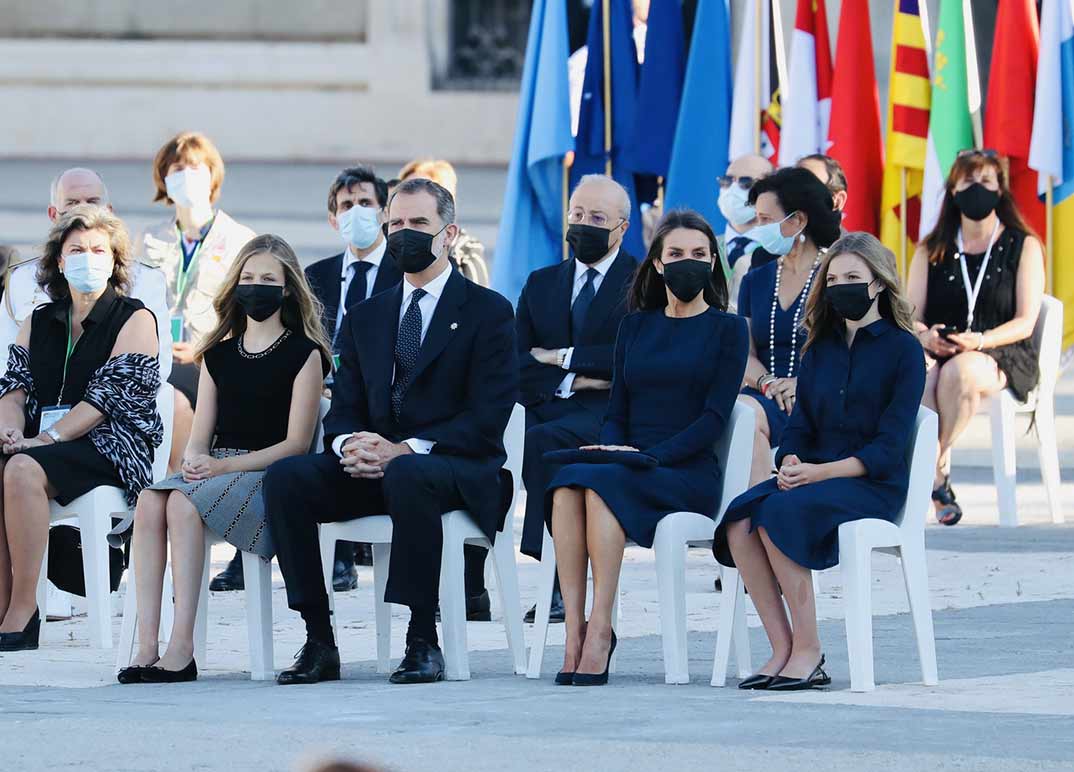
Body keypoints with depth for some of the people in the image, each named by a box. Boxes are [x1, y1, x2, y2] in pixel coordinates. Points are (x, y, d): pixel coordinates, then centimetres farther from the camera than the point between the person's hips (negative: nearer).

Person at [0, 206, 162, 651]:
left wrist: (43, 439, -19)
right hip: (40, 443, 5)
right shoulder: (39, 323, 21)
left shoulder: (134, 320, 3)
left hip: (111, 446, -5)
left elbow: (108, 395, -9)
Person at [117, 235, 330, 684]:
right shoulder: (219, 355, 20)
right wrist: (195, 460, -9)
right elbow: (200, 436, 17)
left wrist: (225, 466, -15)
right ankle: (146, 643, -34)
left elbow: (297, 443, -5)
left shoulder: (304, 355, 3)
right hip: (216, 472, 5)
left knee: (183, 503, -34)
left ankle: (182, 647, -37)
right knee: (150, 501, -28)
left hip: (270, 477, -5)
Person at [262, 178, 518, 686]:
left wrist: (405, 451, -22)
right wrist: (349, 445, -14)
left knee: (406, 475, -41)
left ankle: (423, 641, -34)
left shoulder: (487, 312, 1)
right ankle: (318, 642, -20)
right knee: (285, 477, -22)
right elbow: (344, 408, 13)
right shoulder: (366, 318, 18)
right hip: (374, 466, 5)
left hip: (459, 469, -5)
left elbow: (487, 416, -10)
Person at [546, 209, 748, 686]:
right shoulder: (635, 327, 21)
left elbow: (715, 415, -4)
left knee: (600, 484, -35)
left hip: (689, 471, -4)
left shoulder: (728, 330, 7)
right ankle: (574, 630, -38)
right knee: (566, 485, -31)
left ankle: (600, 630, -37)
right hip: (625, 463, 4)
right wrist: (613, 447, -5)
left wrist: (651, 456, -16)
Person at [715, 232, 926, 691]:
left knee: (781, 512, -34)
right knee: (740, 520, -26)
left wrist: (820, 472, -20)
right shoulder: (820, 348, 19)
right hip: (813, 476, 6)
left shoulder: (903, 350, 0)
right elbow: (801, 424, 16)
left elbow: (888, 446, -8)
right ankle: (782, 651, -25)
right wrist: (790, 464, -8)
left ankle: (807, 652, -27)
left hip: (875, 483, -6)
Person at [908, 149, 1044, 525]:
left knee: (959, 370, -39)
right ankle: (939, 482, -37)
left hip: (1005, 358, -2)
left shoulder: (1023, 247, 9)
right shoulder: (931, 252, 18)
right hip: (938, 354, 2)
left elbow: (1024, 323, 0)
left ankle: (933, 466, -27)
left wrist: (979, 340, -20)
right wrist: (926, 337, -15)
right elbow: (911, 317, 10)